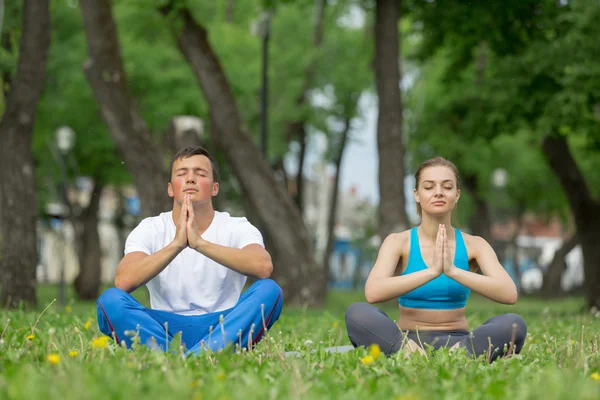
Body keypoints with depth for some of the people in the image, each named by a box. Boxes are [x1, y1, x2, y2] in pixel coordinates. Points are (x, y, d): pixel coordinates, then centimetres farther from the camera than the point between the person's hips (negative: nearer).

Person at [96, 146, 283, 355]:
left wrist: (200, 243, -31)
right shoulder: (149, 230, 2)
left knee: (269, 290, -28)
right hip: (165, 331, 0)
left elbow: (263, 267, -24)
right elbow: (123, 282, -18)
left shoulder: (237, 228, 0)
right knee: (110, 299, -26)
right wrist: (176, 244, -29)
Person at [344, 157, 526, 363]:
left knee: (514, 324, -27)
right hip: (405, 340, -1)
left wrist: (453, 271, -27)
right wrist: (431, 271, -31)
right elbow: (373, 292, -21)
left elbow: (509, 294, -14)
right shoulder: (398, 242, -1)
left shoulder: (473, 245, 3)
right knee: (357, 313, -29)